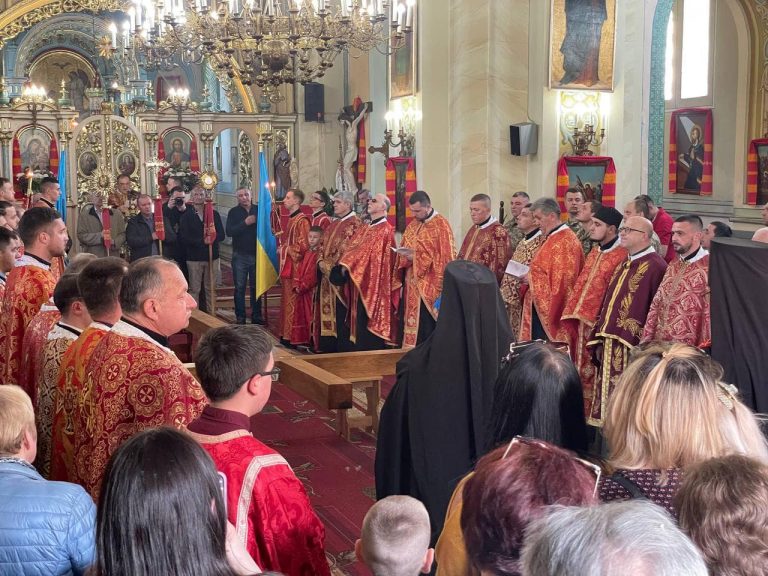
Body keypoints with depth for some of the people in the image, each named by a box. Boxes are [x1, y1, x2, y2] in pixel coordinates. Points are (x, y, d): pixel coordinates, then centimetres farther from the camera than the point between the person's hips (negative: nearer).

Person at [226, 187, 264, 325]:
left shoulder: (259, 210, 4)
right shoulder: (234, 212, 0)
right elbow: (229, 231, -12)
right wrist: (245, 223, -18)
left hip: (257, 254, 1)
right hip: (240, 255, -1)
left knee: (256, 287, 8)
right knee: (240, 288, 3)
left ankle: (256, 316, 16)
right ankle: (240, 317, 10)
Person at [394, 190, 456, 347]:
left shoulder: (441, 225, -9)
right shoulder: (411, 225, 13)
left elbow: (445, 257, -14)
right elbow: (404, 252, 19)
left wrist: (415, 256, -18)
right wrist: (405, 255, -5)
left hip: (428, 287, -7)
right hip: (411, 285, 7)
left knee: (425, 327, -5)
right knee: (409, 323, 8)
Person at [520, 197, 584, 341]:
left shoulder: (565, 241, -16)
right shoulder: (552, 238, 14)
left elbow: (561, 278, -21)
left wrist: (533, 278, -15)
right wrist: (530, 275, 6)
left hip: (552, 311, -10)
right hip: (540, 307, 10)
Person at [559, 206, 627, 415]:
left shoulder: (621, 256, -13)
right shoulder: (595, 252, 15)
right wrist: (573, 315, 13)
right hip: (582, 323, 9)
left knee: (595, 374, -2)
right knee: (582, 369, 14)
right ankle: (584, 412, 23)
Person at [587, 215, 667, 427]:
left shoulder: (654, 266, -11)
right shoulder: (625, 266, 18)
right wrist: (599, 340, 15)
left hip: (631, 349, -9)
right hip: (610, 348, 9)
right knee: (608, 404, 12)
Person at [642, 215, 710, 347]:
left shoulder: (709, 268, -12)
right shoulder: (673, 266, 12)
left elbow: (711, 315, -14)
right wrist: (646, 341, 10)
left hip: (688, 350, -7)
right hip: (659, 345, 7)